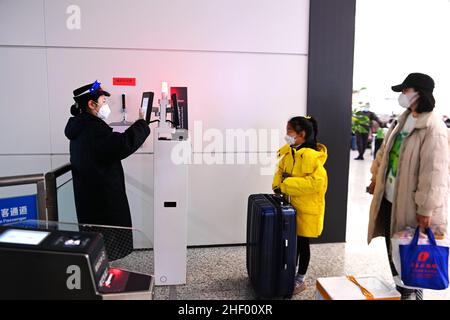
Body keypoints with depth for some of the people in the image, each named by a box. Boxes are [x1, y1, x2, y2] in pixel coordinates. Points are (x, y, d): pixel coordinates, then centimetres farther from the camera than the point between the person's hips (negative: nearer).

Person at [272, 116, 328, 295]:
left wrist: (286, 185, -26)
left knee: (302, 243, 7)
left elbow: (316, 181, -29)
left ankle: (300, 280, 23)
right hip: (292, 204, 7)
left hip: (307, 208, -7)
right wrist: (278, 183, -7)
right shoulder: (289, 152, 3)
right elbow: (281, 170, 14)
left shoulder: (311, 156, -22)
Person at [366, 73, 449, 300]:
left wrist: (426, 209, -21)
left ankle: (411, 293, 31)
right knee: (393, 249, 21)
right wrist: (376, 178, 19)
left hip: (409, 202, -8)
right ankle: (400, 289, 40)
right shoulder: (403, 119, 7)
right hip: (389, 196, 8)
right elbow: (385, 151, 16)